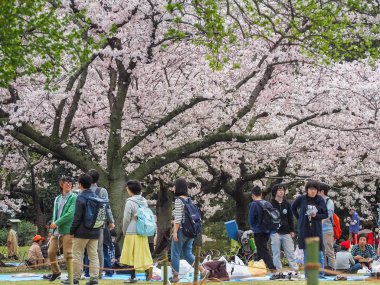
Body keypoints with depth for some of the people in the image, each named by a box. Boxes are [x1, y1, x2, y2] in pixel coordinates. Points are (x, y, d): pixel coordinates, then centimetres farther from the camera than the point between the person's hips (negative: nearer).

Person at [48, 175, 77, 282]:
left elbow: (70, 214, -15)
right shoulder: (57, 199, 16)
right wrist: (51, 230, 13)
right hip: (56, 231, 6)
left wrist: (56, 223, -12)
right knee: (51, 252, 9)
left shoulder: (73, 197, -4)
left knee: (68, 254, -6)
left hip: (67, 230, -6)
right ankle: (55, 272, 31)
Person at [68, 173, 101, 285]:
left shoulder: (80, 198, -12)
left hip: (82, 232, -6)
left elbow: (77, 217, -14)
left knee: (77, 255, 2)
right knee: (93, 255, 6)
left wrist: (72, 231, -7)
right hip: (95, 231, 6)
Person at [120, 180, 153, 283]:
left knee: (131, 255, 4)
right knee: (143, 253, 10)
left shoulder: (130, 202, -13)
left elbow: (126, 219, -9)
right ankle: (148, 267, -14)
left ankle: (133, 277, 8)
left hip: (132, 233, -6)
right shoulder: (144, 201, 7)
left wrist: (124, 231, 5)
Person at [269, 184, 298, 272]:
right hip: (275, 233, -3)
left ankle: (295, 269, 5)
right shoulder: (271, 204, -1)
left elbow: (290, 218, 13)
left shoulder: (287, 204, 10)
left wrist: (292, 230, 8)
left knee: (290, 252, 2)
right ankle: (278, 270, 6)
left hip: (286, 232, 3)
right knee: (276, 253, 1)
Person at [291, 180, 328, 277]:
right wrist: (299, 218, 8)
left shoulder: (320, 200, -2)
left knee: (319, 253, 1)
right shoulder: (301, 199, -2)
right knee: (306, 253, 6)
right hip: (304, 229, 0)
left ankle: (321, 273, 9)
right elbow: (293, 208, 15)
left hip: (316, 229, 0)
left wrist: (316, 216, -15)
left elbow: (326, 214, 2)